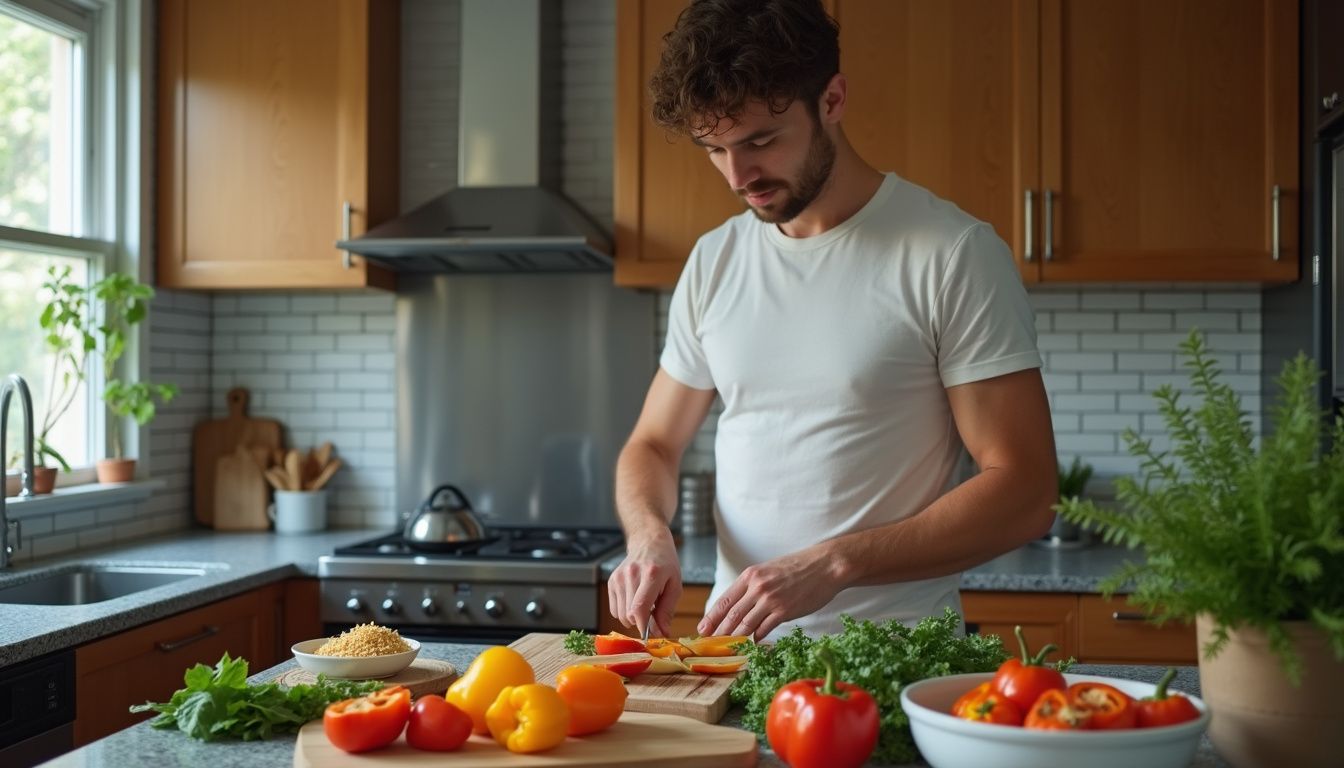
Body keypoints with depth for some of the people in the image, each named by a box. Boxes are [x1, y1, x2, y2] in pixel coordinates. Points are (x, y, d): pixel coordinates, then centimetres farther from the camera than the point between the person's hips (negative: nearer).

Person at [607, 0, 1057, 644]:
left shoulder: (954, 254, -6)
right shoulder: (713, 261, 11)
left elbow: (1024, 492, -9)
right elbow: (652, 447, 18)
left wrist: (830, 565, -18)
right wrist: (649, 535, -5)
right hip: (734, 648, 4)